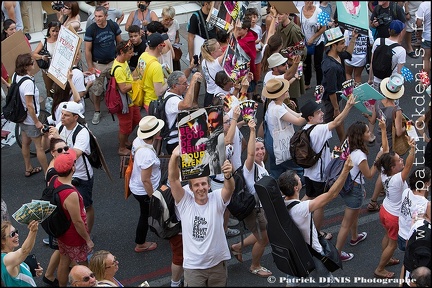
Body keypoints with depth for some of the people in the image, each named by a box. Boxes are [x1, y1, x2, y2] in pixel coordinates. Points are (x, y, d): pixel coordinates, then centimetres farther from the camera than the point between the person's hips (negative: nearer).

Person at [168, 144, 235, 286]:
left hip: (218, 263, 1)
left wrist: (228, 176, -50)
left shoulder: (217, 199, -8)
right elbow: (173, 179, -21)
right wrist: (174, 157, -39)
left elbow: (230, 188, -27)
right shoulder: (185, 201, -9)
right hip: (193, 266, -1)